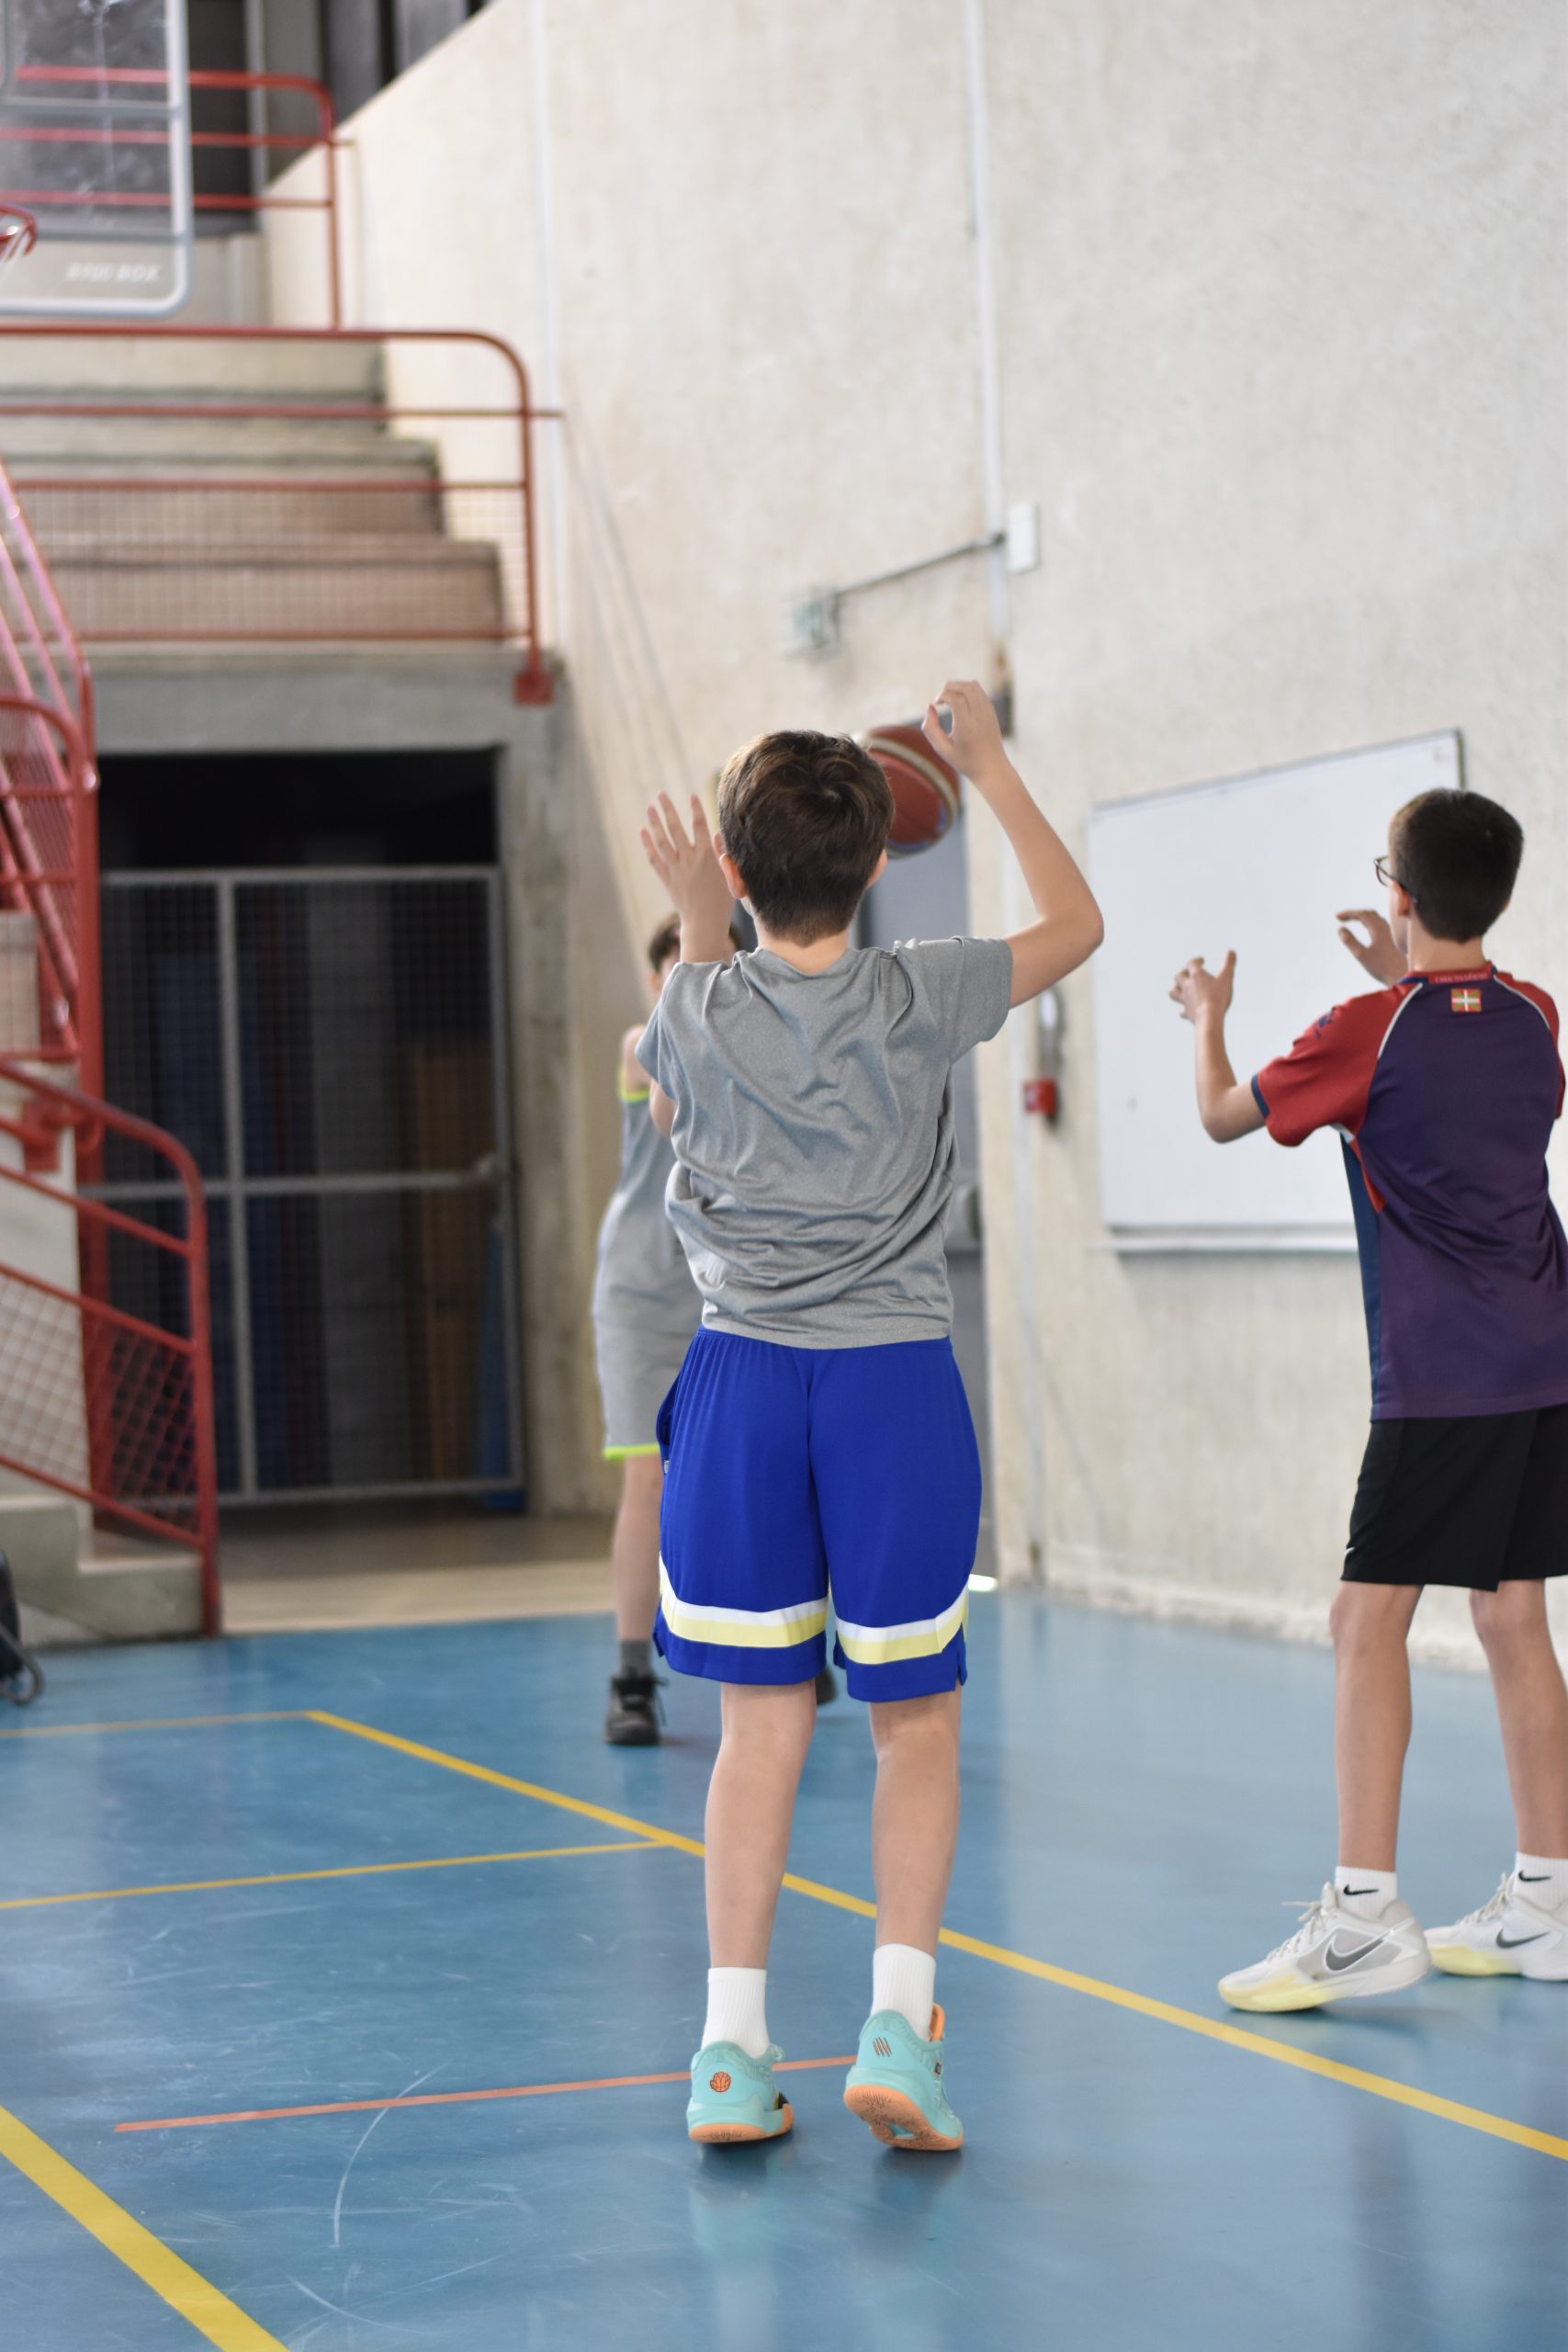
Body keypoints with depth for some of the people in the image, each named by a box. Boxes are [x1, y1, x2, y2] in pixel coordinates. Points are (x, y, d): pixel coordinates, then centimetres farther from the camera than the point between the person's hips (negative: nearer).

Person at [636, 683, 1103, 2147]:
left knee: (761, 1724, 7)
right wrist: (987, 764, 16)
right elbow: (1073, 922, 10)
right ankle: (899, 2020, -2)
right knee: (915, 1723, 9)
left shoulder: (699, 1011, -4)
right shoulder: (916, 1000, -8)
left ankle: (734, 2048, 7)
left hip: (744, 1378, 2)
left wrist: (698, 930, 21)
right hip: (894, 1378, -1)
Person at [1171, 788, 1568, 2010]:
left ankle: (1364, 1911, -13)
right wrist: (1404, 985, 36)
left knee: (1370, 1617, -7)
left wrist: (1209, 1016, 24)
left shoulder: (1370, 1034, -9)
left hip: (1442, 1379, -7)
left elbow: (1225, 1115, 6)